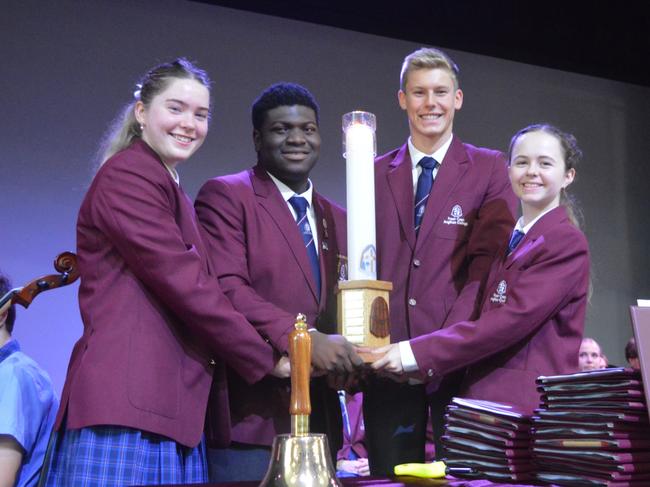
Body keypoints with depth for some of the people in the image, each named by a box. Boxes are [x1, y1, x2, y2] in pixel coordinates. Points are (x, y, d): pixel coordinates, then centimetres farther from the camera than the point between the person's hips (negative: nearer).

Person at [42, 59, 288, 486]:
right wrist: (266, 359, -6)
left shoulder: (172, 192, 24)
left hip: (176, 403, 9)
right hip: (129, 402, -9)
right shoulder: (127, 174, -6)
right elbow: (183, 283, -13)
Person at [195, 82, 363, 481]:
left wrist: (353, 358, -2)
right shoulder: (225, 195, -2)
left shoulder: (336, 218, 19)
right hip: (250, 417, -6)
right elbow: (224, 287, -15)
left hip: (320, 419, 6)